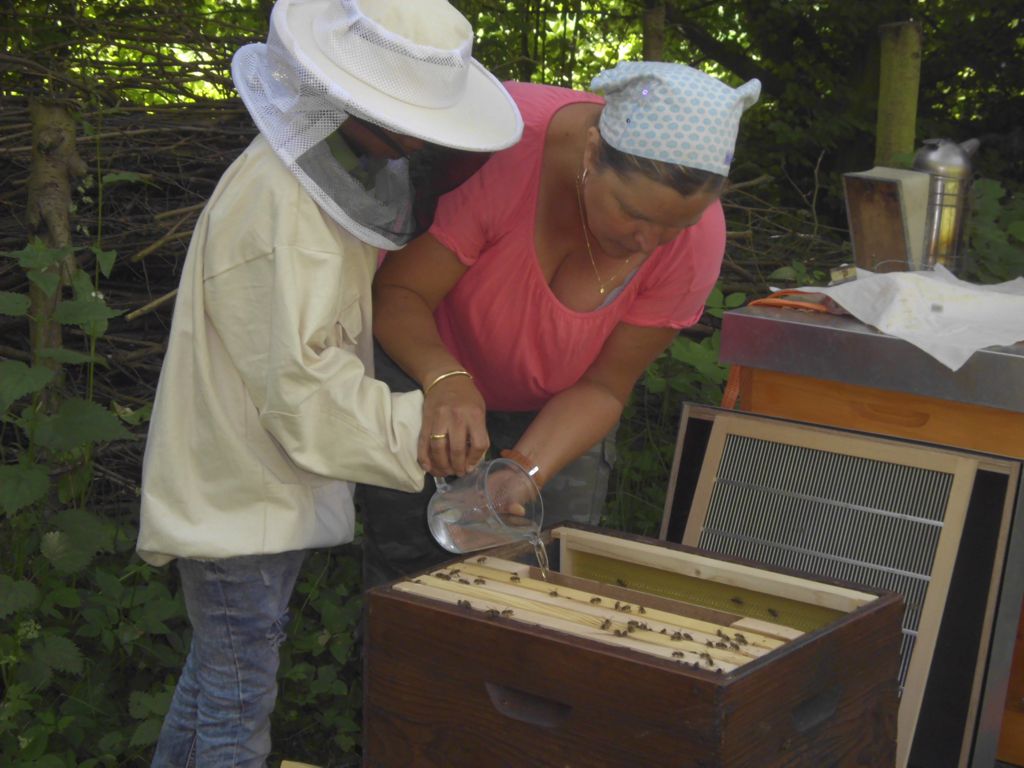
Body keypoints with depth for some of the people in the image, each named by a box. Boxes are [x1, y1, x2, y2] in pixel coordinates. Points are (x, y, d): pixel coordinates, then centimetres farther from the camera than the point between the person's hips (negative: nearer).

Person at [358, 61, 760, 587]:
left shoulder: (696, 241, -25)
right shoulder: (504, 143, -35)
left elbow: (604, 385, -16)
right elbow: (398, 294, -29)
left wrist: (527, 469, -34)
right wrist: (446, 381, -49)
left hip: (555, 407, 2)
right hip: (421, 360, -2)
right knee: (409, 565, -1)